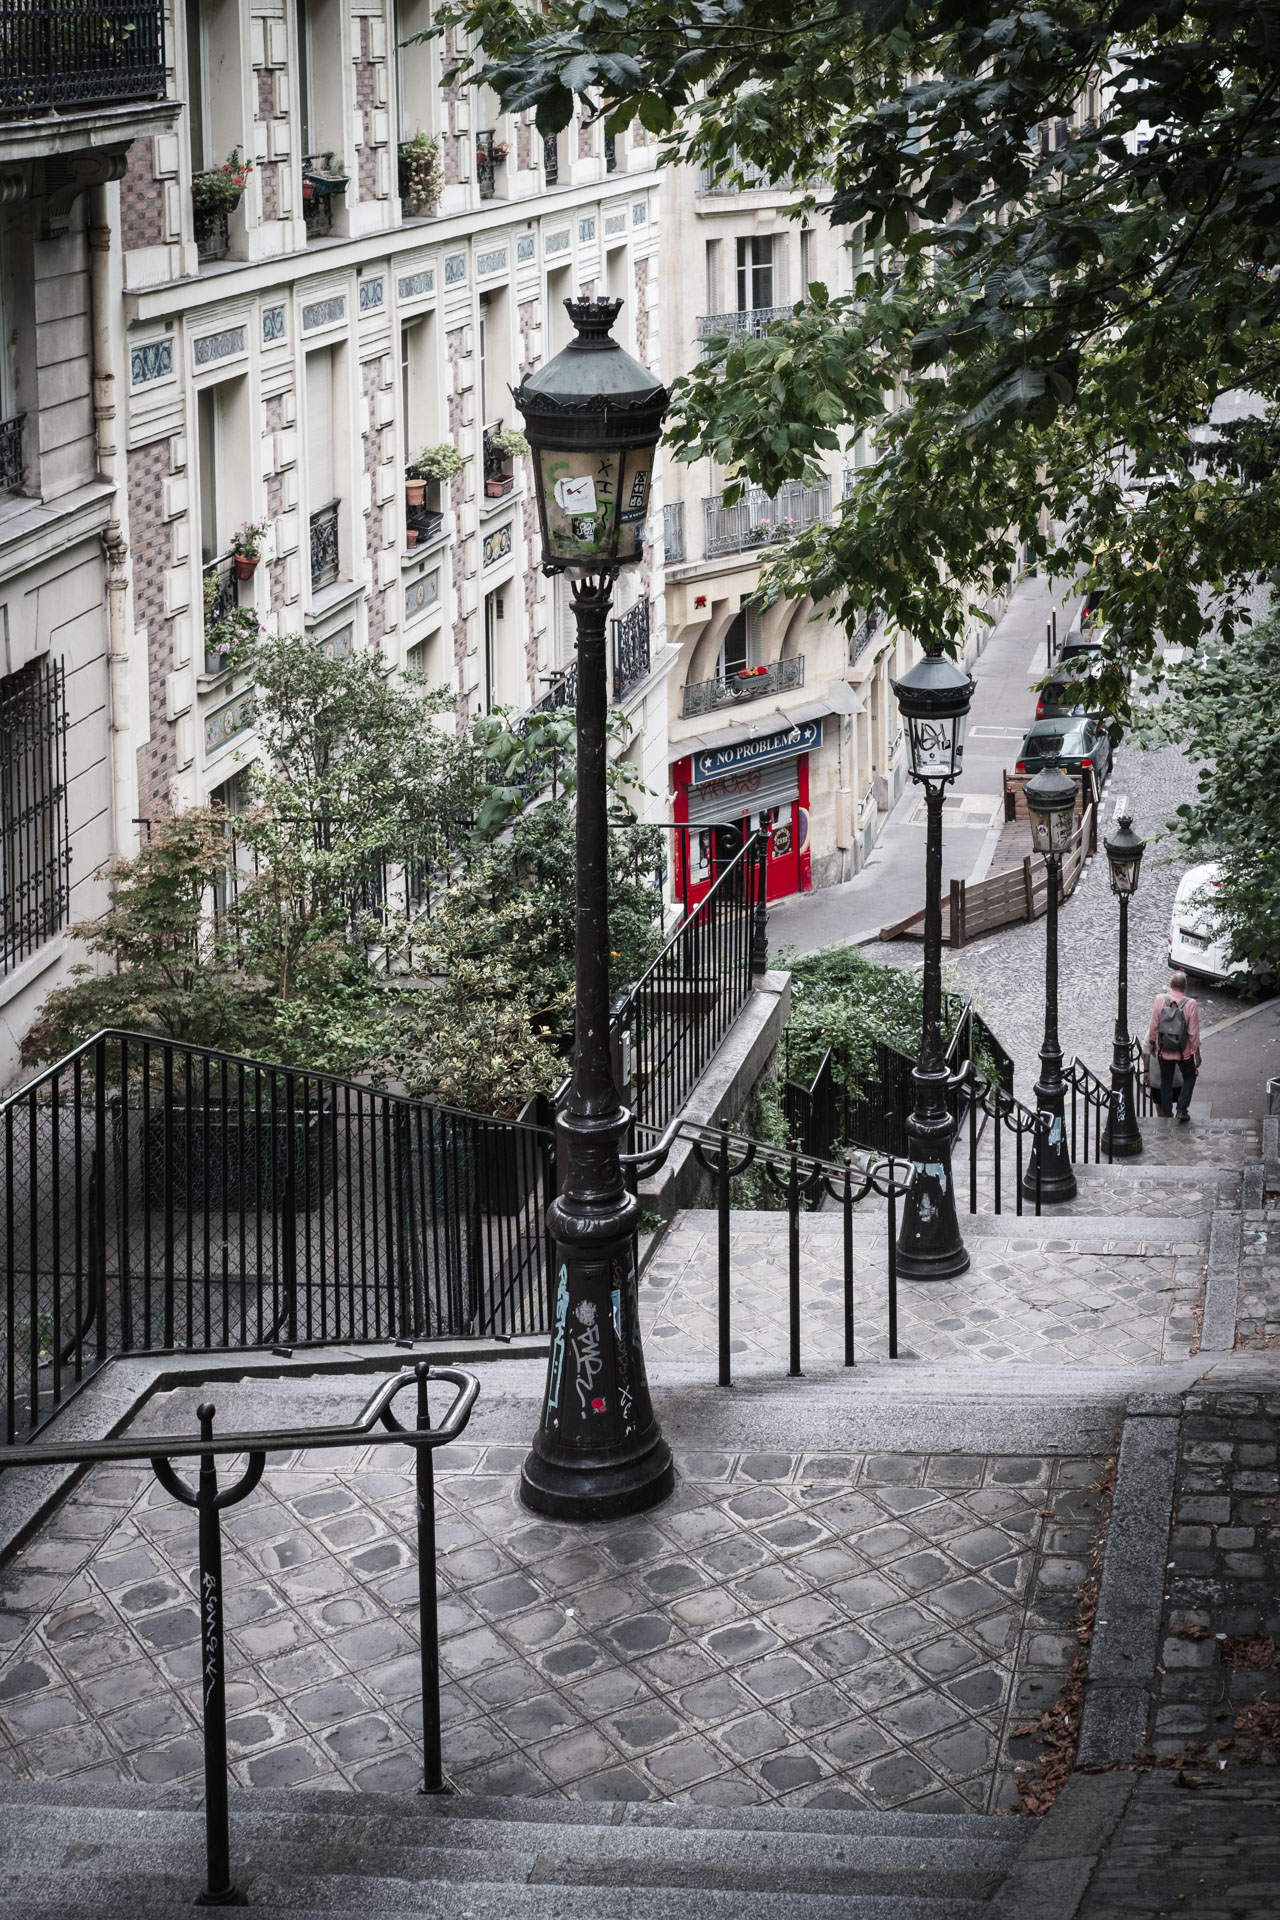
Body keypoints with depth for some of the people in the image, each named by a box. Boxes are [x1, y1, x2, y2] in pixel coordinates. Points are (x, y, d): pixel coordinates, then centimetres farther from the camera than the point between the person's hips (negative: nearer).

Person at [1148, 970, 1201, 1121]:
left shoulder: (1160, 1000, -14)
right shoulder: (1190, 1004, -19)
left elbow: (1154, 1025, -5)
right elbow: (1194, 1033, -13)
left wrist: (1152, 1042, 12)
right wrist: (1197, 1053, 0)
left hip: (1164, 1051, 2)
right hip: (1184, 1052, -2)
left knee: (1166, 1081, 18)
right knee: (1189, 1078, 22)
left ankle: (1167, 1115, 23)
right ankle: (1182, 1109, 13)